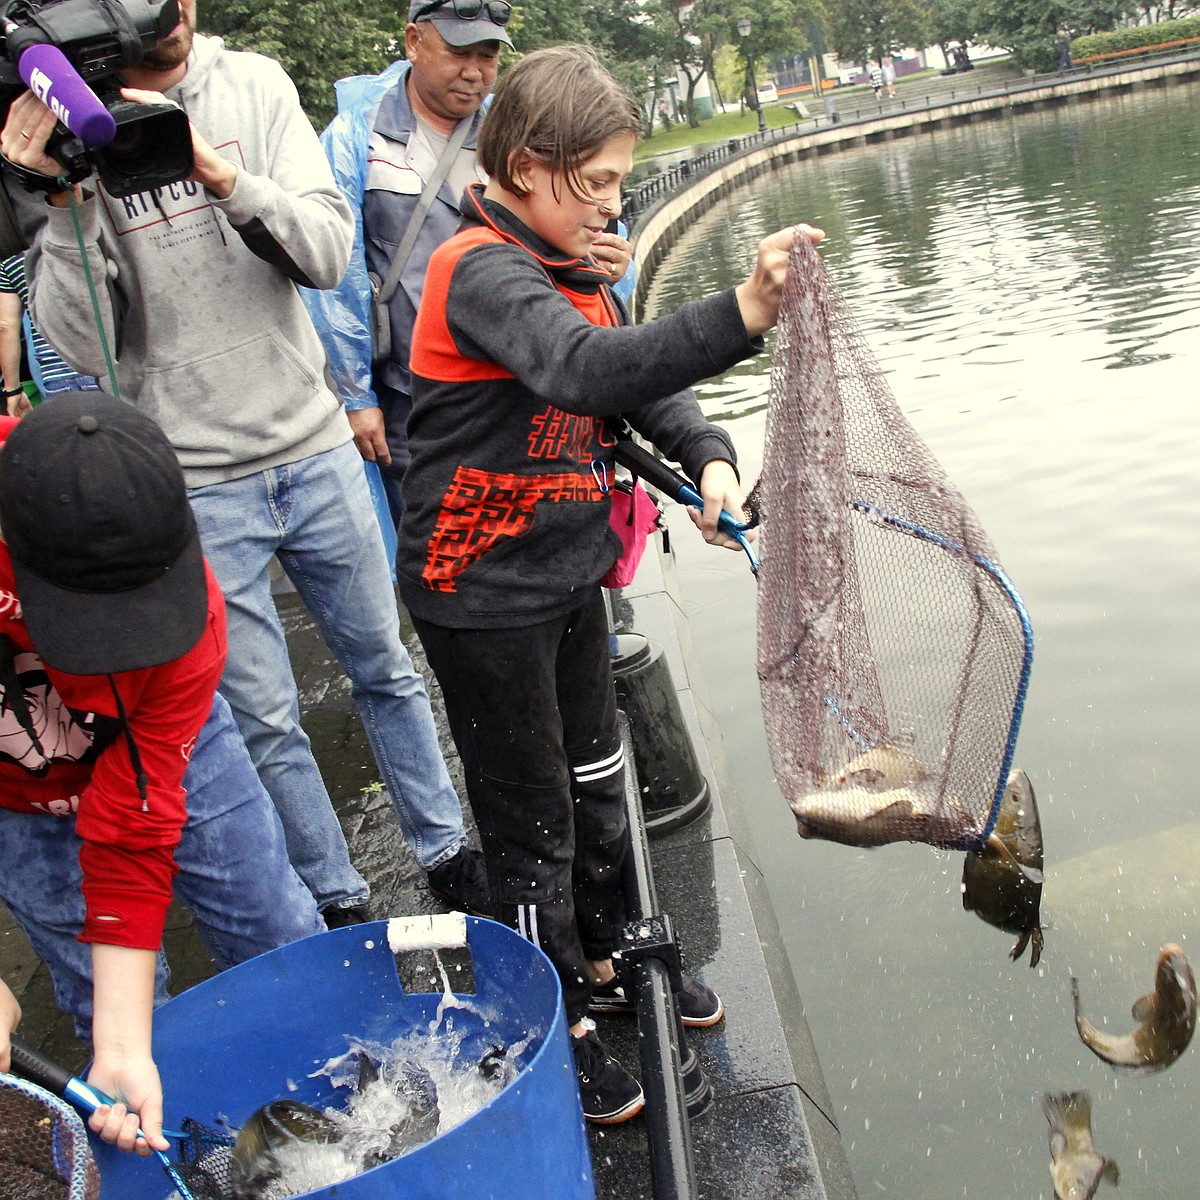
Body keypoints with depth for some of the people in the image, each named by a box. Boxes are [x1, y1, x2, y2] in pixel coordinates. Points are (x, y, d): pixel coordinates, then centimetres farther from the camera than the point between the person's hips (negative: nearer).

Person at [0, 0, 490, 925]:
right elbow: (87, 345, -14)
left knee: (385, 668, 17)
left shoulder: (256, 86, -1)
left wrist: (223, 174, -27)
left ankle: (447, 849, 37)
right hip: (196, 484, -2)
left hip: (316, 450, 3)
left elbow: (329, 255, -11)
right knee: (264, 718, 7)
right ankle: (338, 902, 28)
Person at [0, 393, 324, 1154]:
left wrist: (125, 1048, -28)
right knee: (103, 997, 3)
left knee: (282, 940, 8)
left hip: (163, 749, 1)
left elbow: (132, 829, -28)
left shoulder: (187, 612, -34)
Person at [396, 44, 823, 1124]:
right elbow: (583, 368, -43)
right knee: (532, 820, 5)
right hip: (483, 594, -9)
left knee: (597, 779, 22)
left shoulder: (571, 269, 7)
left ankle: (604, 962, 44)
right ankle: (560, 1031, 25)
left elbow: (646, 379, 7)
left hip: (566, 575, 9)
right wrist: (740, 316, -55)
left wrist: (708, 457, -13)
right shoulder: (481, 271, -23)